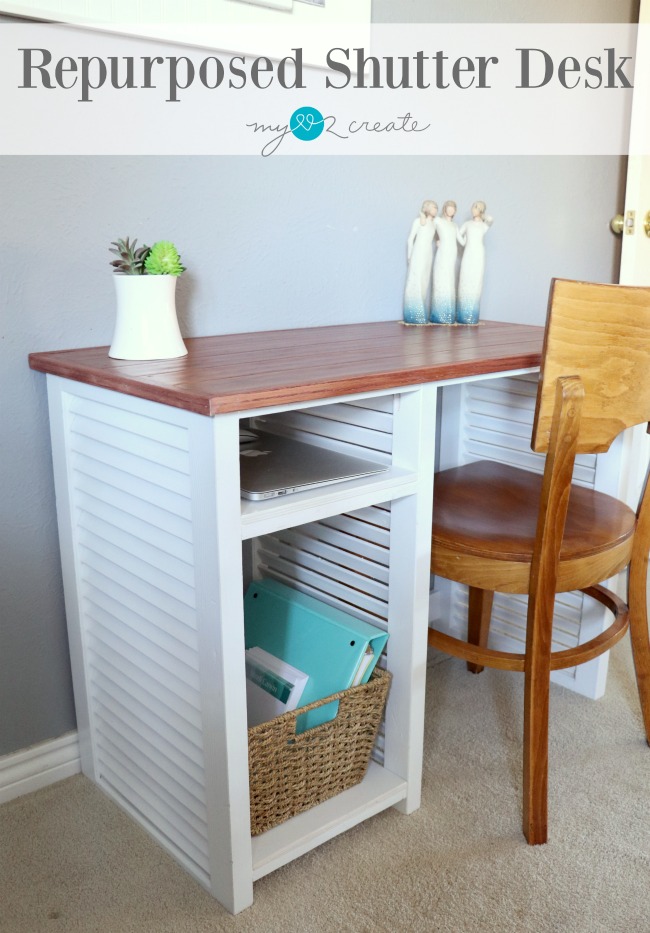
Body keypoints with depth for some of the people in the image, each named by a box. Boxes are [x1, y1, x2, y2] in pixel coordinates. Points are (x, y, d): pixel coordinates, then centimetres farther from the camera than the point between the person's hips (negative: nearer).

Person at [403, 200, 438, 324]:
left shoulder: (434, 222, 14)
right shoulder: (418, 221, -2)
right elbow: (410, 239, -1)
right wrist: (409, 256, -4)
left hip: (428, 255, 6)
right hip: (418, 254, -6)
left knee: (424, 284, 3)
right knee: (415, 283, -8)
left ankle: (422, 314, 4)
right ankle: (413, 315, -9)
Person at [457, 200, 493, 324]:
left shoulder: (485, 225, 6)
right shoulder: (467, 224, 12)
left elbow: (490, 219, -12)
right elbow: (459, 234, 18)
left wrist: (481, 215, 4)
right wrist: (463, 242, 2)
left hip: (479, 255, -1)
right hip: (468, 255, 1)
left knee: (476, 283, -6)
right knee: (465, 282, -5)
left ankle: (472, 316, -6)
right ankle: (463, 315, -4)